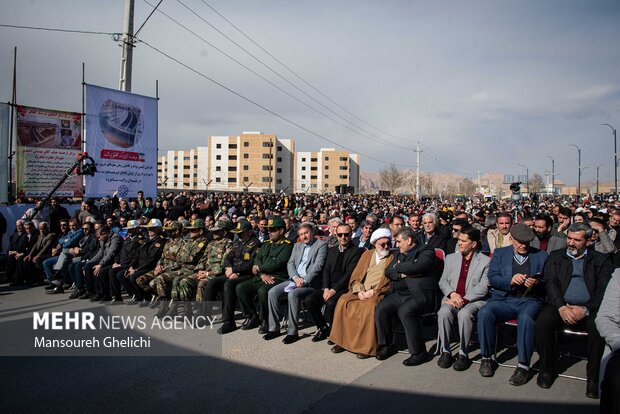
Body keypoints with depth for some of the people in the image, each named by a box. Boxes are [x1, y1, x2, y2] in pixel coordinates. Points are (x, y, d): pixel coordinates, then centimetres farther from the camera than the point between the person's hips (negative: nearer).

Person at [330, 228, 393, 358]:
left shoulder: (392, 258, 7)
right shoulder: (367, 254, 18)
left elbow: (389, 281, -4)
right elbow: (355, 276, 12)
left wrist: (373, 291, -13)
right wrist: (359, 290, -5)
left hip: (378, 293, -4)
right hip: (361, 291, 4)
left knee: (370, 306, -34)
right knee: (343, 301, -21)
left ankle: (367, 346, -24)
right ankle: (342, 341, -11)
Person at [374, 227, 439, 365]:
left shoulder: (426, 251, -4)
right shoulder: (400, 253, 20)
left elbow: (415, 266, -22)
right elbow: (388, 271, 12)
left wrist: (397, 267, -3)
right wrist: (402, 274, -9)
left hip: (420, 295, -7)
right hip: (399, 294, 7)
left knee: (404, 311, -31)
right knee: (380, 309, -13)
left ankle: (419, 352, -18)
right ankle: (387, 346, 4)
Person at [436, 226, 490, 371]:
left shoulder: (485, 261, 4)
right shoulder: (451, 258, 17)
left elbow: (483, 287, -6)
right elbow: (443, 281, 13)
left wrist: (464, 299, -17)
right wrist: (453, 294, -8)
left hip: (474, 300, -3)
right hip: (452, 298, 3)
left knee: (464, 314, -35)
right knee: (444, 312, -29)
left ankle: (463, 354, -19)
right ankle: (445, 351, -15)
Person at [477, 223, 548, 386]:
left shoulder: (541, 256, 16)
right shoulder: (500, 253, 15)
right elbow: (492, 278, 3)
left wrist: (536, 283, -12)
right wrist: (511, 280, -15)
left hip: (529, 300, -1)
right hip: (503, 299, 1)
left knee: (526, 318, -36)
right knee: (484, 313, -29)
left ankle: (524, 365, -21)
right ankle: (487, 358, -11)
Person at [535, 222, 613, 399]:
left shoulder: (601, 260, 12)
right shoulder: (555, 257, 15)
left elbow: (604, 289, 0)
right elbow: (550, 283, 3)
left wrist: (585, 309, -16)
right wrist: (561, 307, -15)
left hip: (589, 308, 0)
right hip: (560, 306, 1)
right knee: (543, 321, -29)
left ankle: (593, 376, -12)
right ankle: (547, 368, -8)